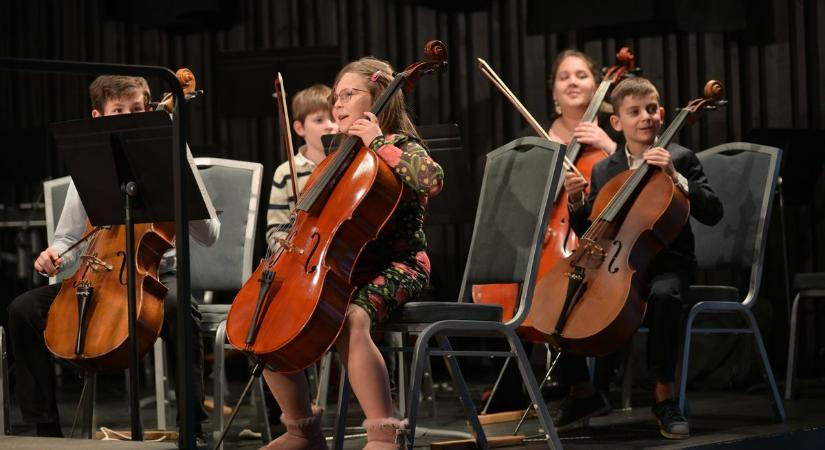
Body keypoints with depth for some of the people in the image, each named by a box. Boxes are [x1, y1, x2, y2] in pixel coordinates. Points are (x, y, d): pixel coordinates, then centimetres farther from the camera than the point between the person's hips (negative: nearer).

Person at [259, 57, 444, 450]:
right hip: (343, 268, 8)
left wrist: (379, 143, -20)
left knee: (350, 319, -38)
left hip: (396, 268, -8)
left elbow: (432, 179, -26)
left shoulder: (402, 148, -2)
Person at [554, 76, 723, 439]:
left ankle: (665, 395, -25)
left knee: (664, 295, -39)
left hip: (665, 262, -4)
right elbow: (588, 231, 13)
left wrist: (674, 177, -20)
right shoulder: (603, 170, 13)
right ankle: (582, 392, 3)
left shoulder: (681, 159, 2)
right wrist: (577, 202, -6)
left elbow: (712, 213, -10)